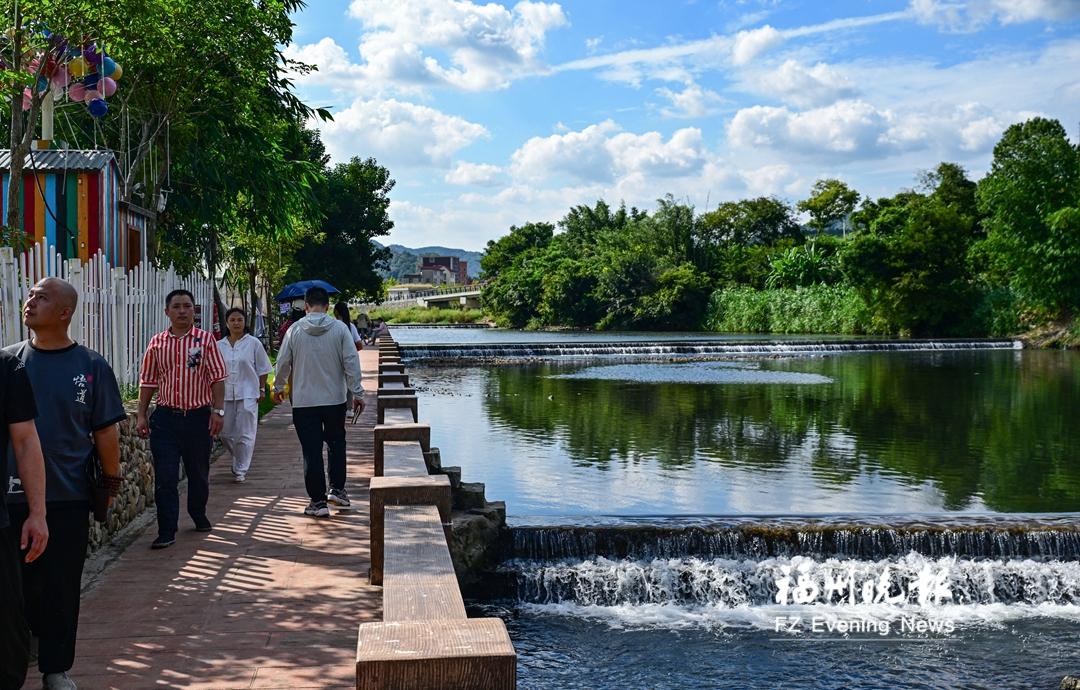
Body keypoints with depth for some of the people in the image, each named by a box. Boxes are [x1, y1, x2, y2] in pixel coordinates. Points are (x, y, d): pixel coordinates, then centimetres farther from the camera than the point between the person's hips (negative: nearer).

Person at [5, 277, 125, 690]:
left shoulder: (91, 366, -1)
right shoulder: (9, 359, 2)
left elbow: (106, 430, 2)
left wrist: (112, 481, 2)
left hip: (68, 499, -1)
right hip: (14, 496, 1)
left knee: (63, 586, 8)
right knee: (18, 583, 7)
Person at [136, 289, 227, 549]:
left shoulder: (205, 340, 0)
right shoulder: (157, 343, 5)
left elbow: (217, 378, -2)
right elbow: (148, 382, 9)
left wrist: (218, 410, -10)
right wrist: (142, 415, 4)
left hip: (198, 416, -1)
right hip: (166, 417, 1)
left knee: (199, 473, 13)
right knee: (165, 477, -4)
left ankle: (199, 516, 35)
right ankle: (166, 532, 1)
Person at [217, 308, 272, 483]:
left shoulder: (253, 343, 0)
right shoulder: (219, 345, 7)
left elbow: (263, 369, 5)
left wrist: (262, 390, 1)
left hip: (247, 395, -3)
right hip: (225, 395, 3)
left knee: (245, 434, -3)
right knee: (226, 433, 8)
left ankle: (240, 470, 6)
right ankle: (240, 460, 33)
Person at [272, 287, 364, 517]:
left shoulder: (295, 330, -2)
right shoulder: (339, 328, -4)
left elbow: (283, 363, 5)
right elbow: (351, 362, -6)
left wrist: (278, 388, 22)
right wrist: (357, 393, 1)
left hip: (304, 401, 0)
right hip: (336, 399, 0)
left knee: (312, 451, 4)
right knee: (336, 443, 20)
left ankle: (318, 501, 7)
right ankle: (337, 489, 14)